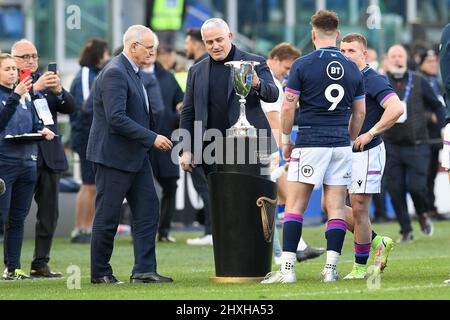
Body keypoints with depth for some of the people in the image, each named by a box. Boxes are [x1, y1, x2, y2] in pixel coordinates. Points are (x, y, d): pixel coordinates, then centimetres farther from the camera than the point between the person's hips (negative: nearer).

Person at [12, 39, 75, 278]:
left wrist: (58, 91, -13)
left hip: (49, 157, 5)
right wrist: (34, 88, -27)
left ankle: (40, 264, 13)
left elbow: (70, 108, 5)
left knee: (49, 213, 6)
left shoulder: (45, 81, 13)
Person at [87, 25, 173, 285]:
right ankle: (100, 273, 9)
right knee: (108, 217, 0)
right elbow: (117, 118, -25)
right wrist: (152, 138, -23)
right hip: (114, 155, -10)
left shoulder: (132, 72, 14)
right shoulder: (115, 73, -17)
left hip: (136, 156, 10)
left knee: (148, 211, 4)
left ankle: (144, 270, 4)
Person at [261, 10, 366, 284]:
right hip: (341, 144, 4)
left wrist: (286, 140, 7)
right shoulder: (352, 69, 8)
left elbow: (288, 107, -5)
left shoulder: (302, 65, -5)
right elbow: (360, 112, 12)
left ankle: (288, 268, -7)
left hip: (310, 143, -4)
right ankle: (331, 269, -1)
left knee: (295, 206, -1)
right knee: (336, 207, 4)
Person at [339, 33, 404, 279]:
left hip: (367, 153, -9)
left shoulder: (373, 81, -12)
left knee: (358, 210, -6)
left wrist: (370, 134, -24)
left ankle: (360, 266, 7)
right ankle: (377, 243, 21)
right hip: (343, 152, 9)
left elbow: (396, 108, -26)